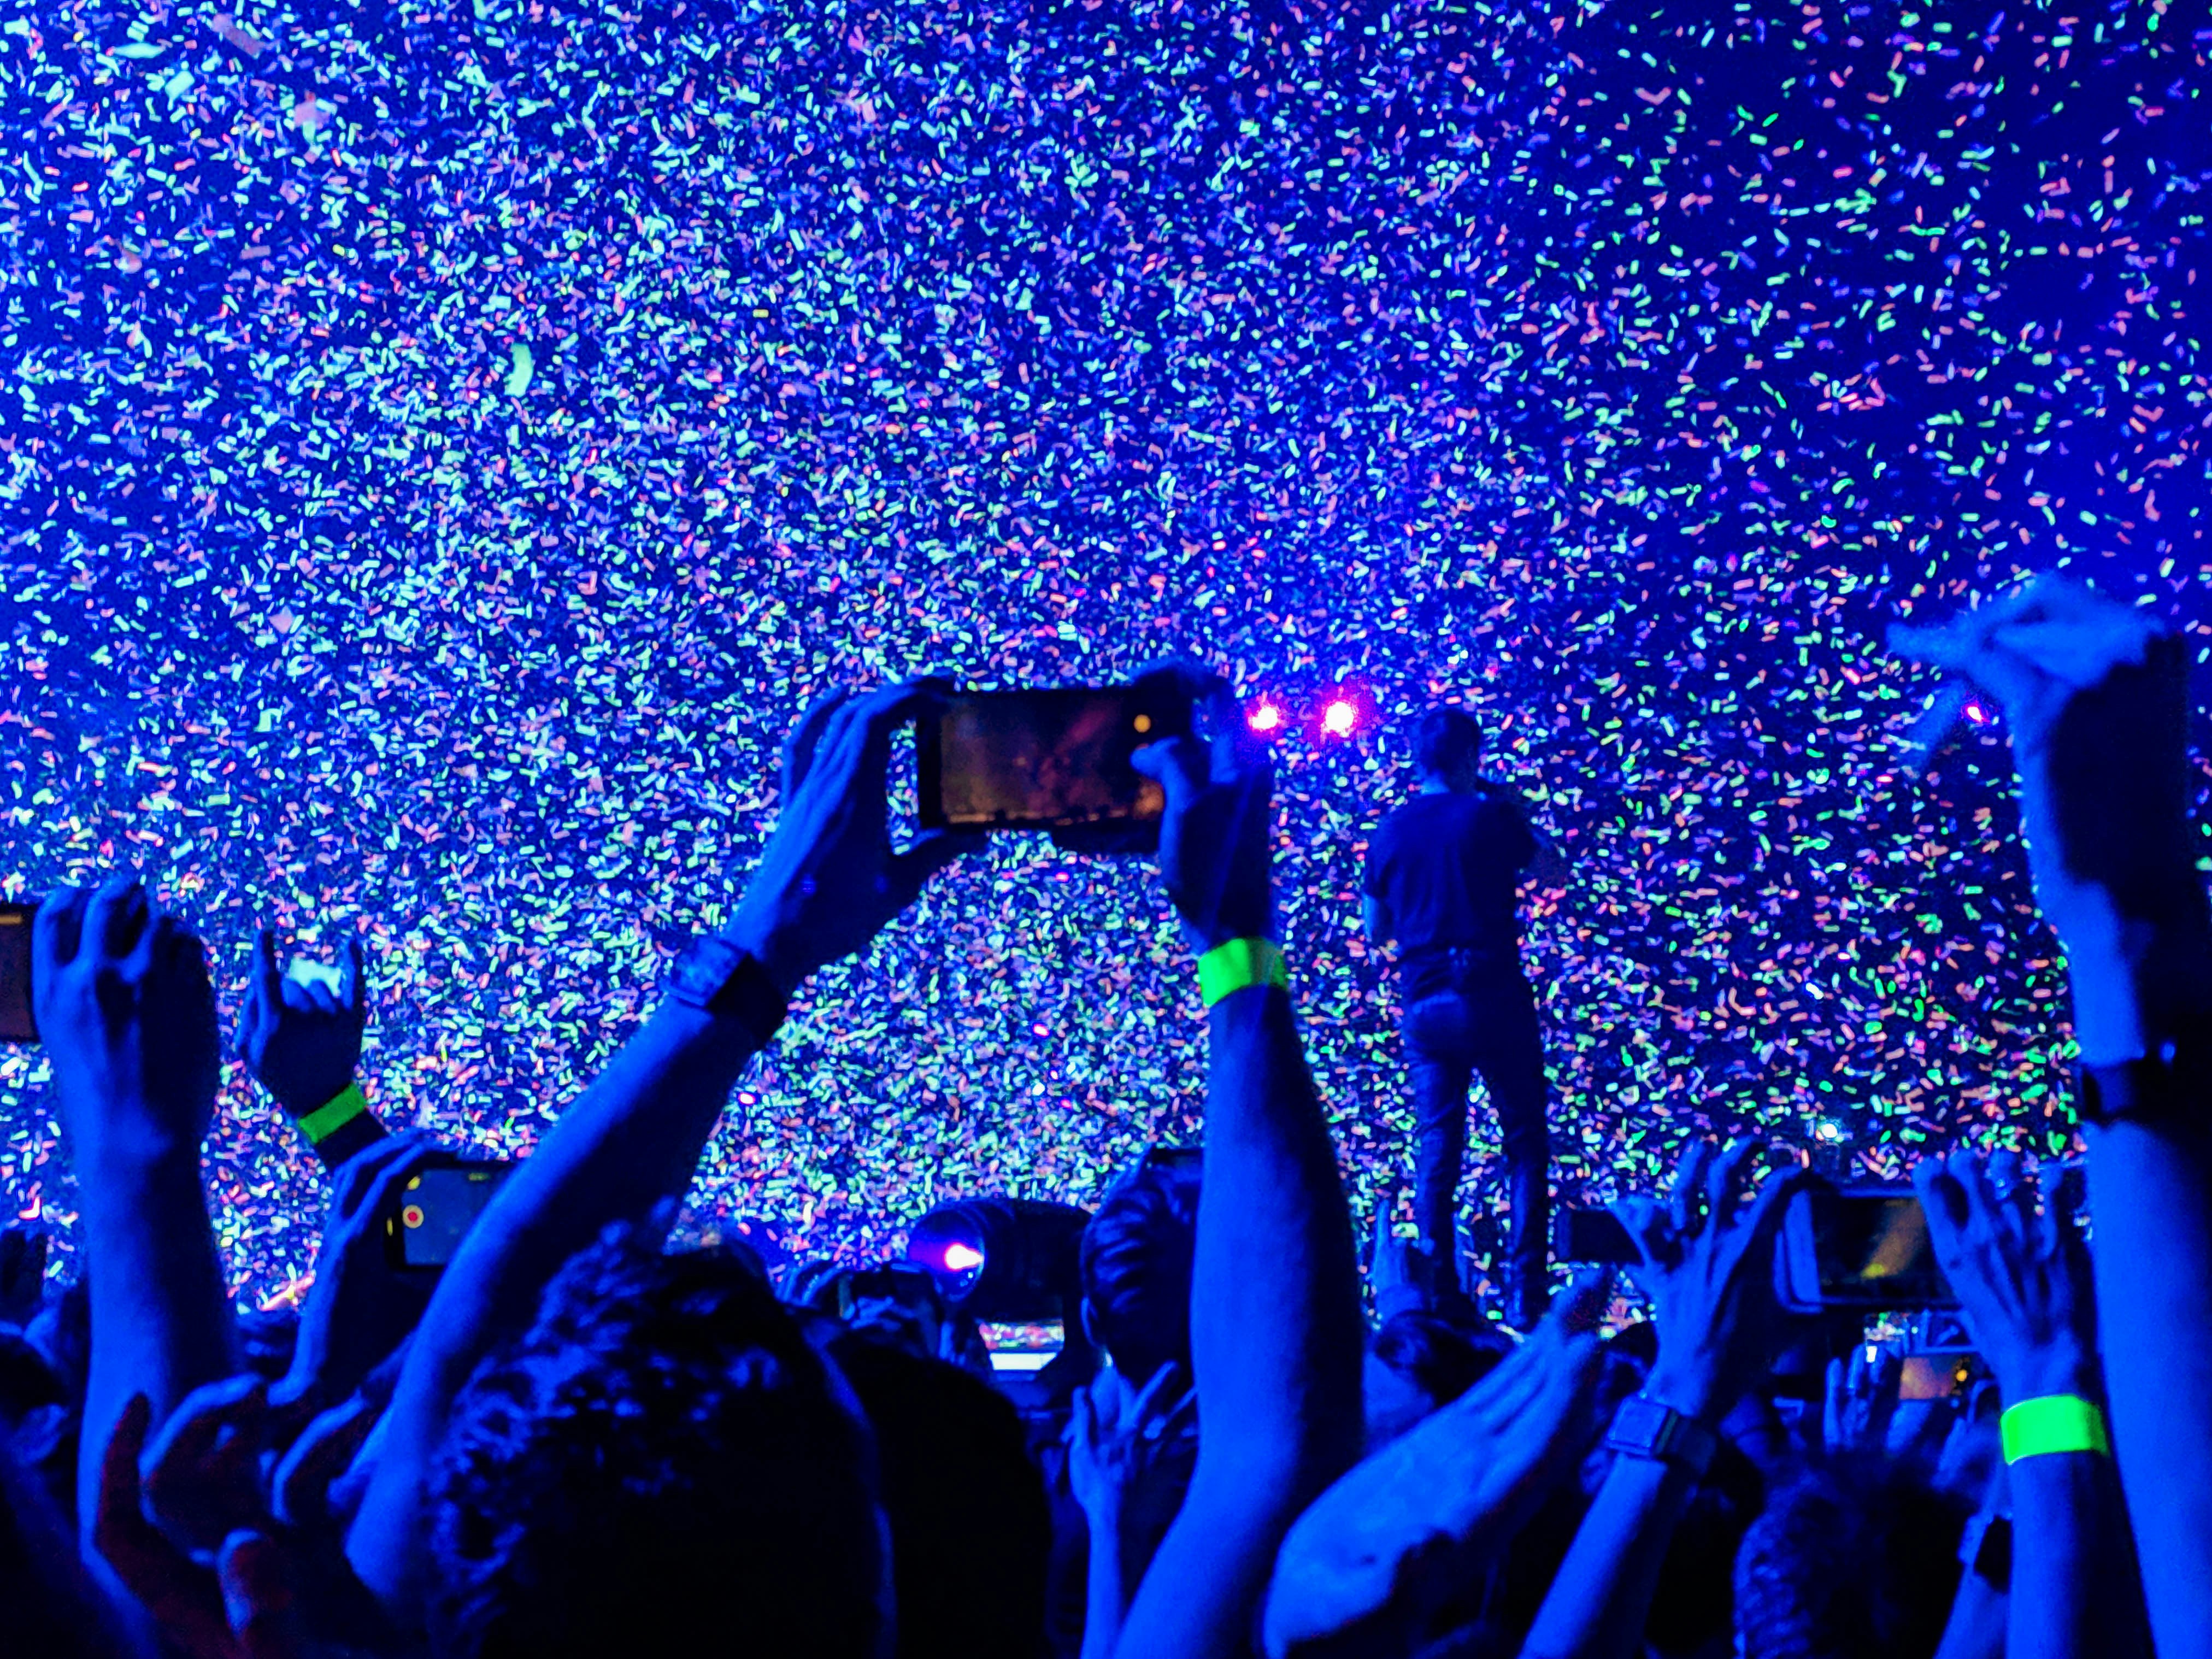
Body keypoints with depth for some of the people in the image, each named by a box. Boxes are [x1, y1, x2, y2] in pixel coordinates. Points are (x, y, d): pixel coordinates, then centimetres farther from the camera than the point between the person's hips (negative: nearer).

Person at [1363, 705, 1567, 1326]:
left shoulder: (1390, 831, 7)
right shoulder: (1489, 817, -6)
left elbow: (1376, 930, 14)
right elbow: (1553, 873, 8)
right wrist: (1515, 810, 16)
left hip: (1423, 1004, 4)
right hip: (1492, 994, -4)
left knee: (1436, 1149, 9)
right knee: (1525, 1143, 4)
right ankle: (1524, 1293, -1)